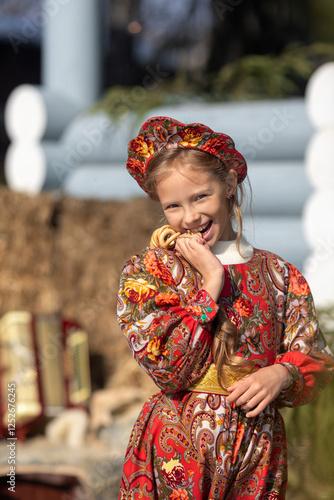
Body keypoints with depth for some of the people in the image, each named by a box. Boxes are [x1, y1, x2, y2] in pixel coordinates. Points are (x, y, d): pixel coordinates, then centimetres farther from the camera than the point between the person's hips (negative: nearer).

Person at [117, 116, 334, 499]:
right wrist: (211, 281, -14)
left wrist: (280, 373, -20)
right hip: (175, 453, -2)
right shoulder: (146, 271, -2)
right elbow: (166, 368, -14)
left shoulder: (279, 275, 5)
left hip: (257, 453, 2)